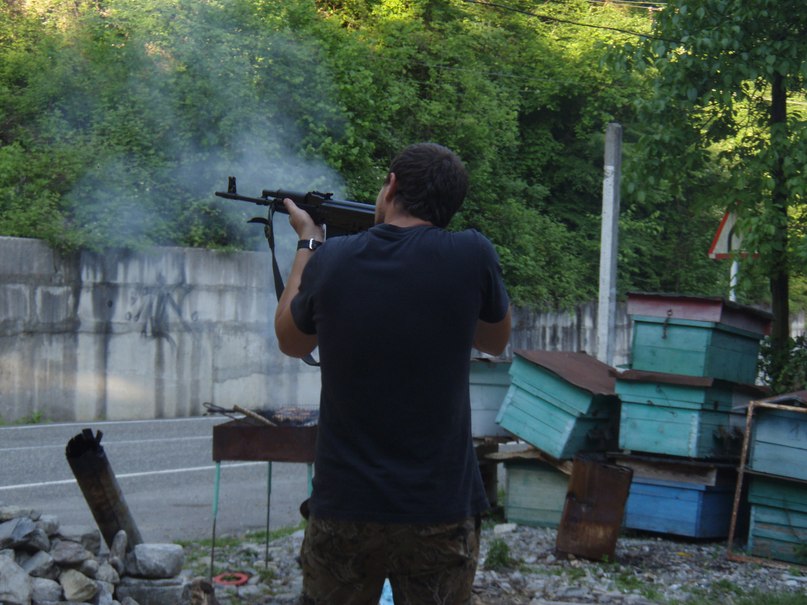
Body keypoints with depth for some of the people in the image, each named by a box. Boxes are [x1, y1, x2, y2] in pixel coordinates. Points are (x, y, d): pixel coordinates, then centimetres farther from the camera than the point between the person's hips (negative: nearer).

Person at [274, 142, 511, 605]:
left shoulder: (331, 259, -5)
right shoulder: (472, 256, -9)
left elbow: (291, 341, 15)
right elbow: (497, 341, 11)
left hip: (342, 509, 1)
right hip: (439, 514, -1)